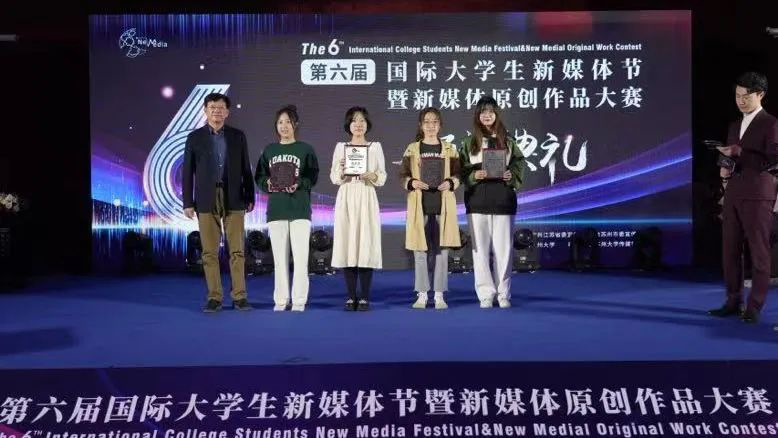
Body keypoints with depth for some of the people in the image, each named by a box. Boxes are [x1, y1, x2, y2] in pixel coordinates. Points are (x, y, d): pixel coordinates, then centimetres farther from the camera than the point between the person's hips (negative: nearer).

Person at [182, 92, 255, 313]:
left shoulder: (238, 136, 7)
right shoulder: (194, 137, 5)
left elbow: (246, 169, 9)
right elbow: (187, 172, 5)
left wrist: (250, 197, 5)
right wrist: (188, 202, -1)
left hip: (233, 199, 0)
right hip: (206, 200, 0)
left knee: (237, 250, 0)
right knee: (209, 252, 1)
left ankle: (239, 296, 7)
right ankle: (214, 297, 9)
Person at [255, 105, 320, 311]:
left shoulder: (306, 149, 3)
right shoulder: (269, 150, 12)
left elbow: (313, 176, 0)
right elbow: (259, 177, 11)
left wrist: (298, 184, -18)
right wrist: (268, 184, -10)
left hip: (300, 209, -2)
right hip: (275, 209, 3)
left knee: (300, 256, -4)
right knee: (279, 257, 5)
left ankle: (299, 300, 2)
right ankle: (280, 300, 11)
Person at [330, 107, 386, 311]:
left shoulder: (375, 147, 7)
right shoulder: (340, 147, 10)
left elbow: (383, 177, 5)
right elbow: (333, 178, 7)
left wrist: (372, 176, -15)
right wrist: (342, 171, -13)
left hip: (367, 198, -1)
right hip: (346, 198, 1)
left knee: (366, 245, -6)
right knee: (347, 245, -2)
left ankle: (364, 297, 1)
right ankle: (351, 296, 6)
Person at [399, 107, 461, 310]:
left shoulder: (449, 148, 8)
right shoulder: (412, 149, 7)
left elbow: (458, 175, 7)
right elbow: (402, 175, 5)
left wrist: (450, 183, -13)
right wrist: (413, 183, -15)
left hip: (443, 205, 0)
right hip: (420, 205, 0)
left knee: (442, 249, 1)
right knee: (420, 250, 0)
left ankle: (439, 295, 7)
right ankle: (422, 294, 8)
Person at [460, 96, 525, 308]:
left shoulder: (508, 141, 9)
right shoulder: (469, 142, 8)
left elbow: (519, 165, 8)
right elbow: (461, 171, 5)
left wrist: (510, 176, -11)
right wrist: (474, 176, -14)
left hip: (503, 200, 0)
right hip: (477, 201, 0)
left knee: (503, 248, 0)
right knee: (480, 248, 0)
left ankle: (503, 294, 10)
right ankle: (486, 294, 8)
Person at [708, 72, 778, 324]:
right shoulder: (734, 126, 19)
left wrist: (739, 153, -18)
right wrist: (724, 168, 5)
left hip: (757, 195, -7)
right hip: (733, 195, 7)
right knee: (730, 252, 8)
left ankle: (754, 307, 4)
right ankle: (733, 302, 17)